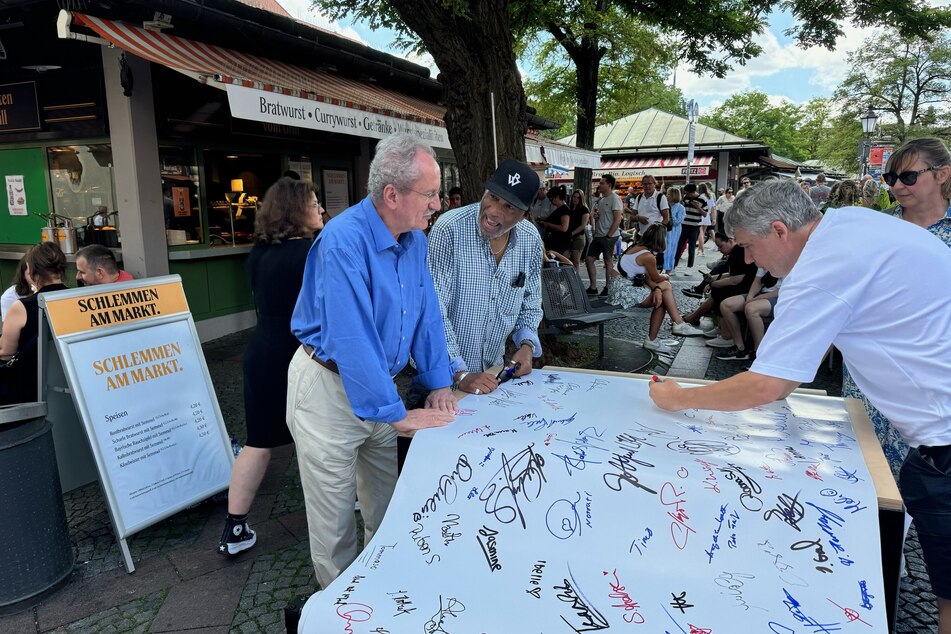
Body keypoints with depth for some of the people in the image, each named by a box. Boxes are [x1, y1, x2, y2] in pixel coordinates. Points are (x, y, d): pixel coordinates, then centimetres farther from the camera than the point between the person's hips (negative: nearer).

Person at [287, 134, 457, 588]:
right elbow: (352, 339, -30)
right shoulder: (344, 240, -27)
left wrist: (439, 384, -1)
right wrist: (397, 414, -25)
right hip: (329, 389, -7)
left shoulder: (414, 238, -1)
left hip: (376, 386, 7)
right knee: (335, 519, 8)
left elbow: (426, 313, 5)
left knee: (386, 505, 21)